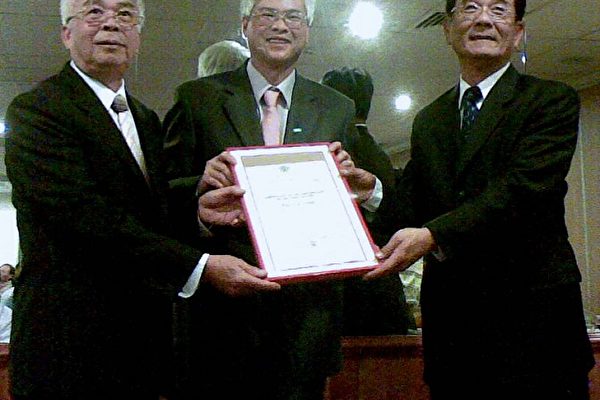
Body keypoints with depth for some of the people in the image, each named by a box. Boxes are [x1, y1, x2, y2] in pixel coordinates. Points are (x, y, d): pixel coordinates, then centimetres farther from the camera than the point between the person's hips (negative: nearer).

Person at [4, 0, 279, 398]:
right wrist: (200, 266, -26)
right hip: (71, 345, -6)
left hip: (146, 338, 7)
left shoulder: (148, 121, 16)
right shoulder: (36, 110, -8)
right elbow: (85, 215, -20)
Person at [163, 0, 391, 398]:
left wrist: (358, 182, -9)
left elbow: (363, 197, 12)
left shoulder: (339, 108, 11)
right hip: (223, 305, -2)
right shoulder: (197, 98, 4)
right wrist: (201, 184, -18)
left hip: (307, 311, 2)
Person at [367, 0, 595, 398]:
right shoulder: (428, 120, 17)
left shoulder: (552, 100, 0)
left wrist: (434, 236, -26)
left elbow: (524, 187, -16)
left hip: (531, 310, -4)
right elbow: (411, 211, 12)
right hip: (449, 316, 4)